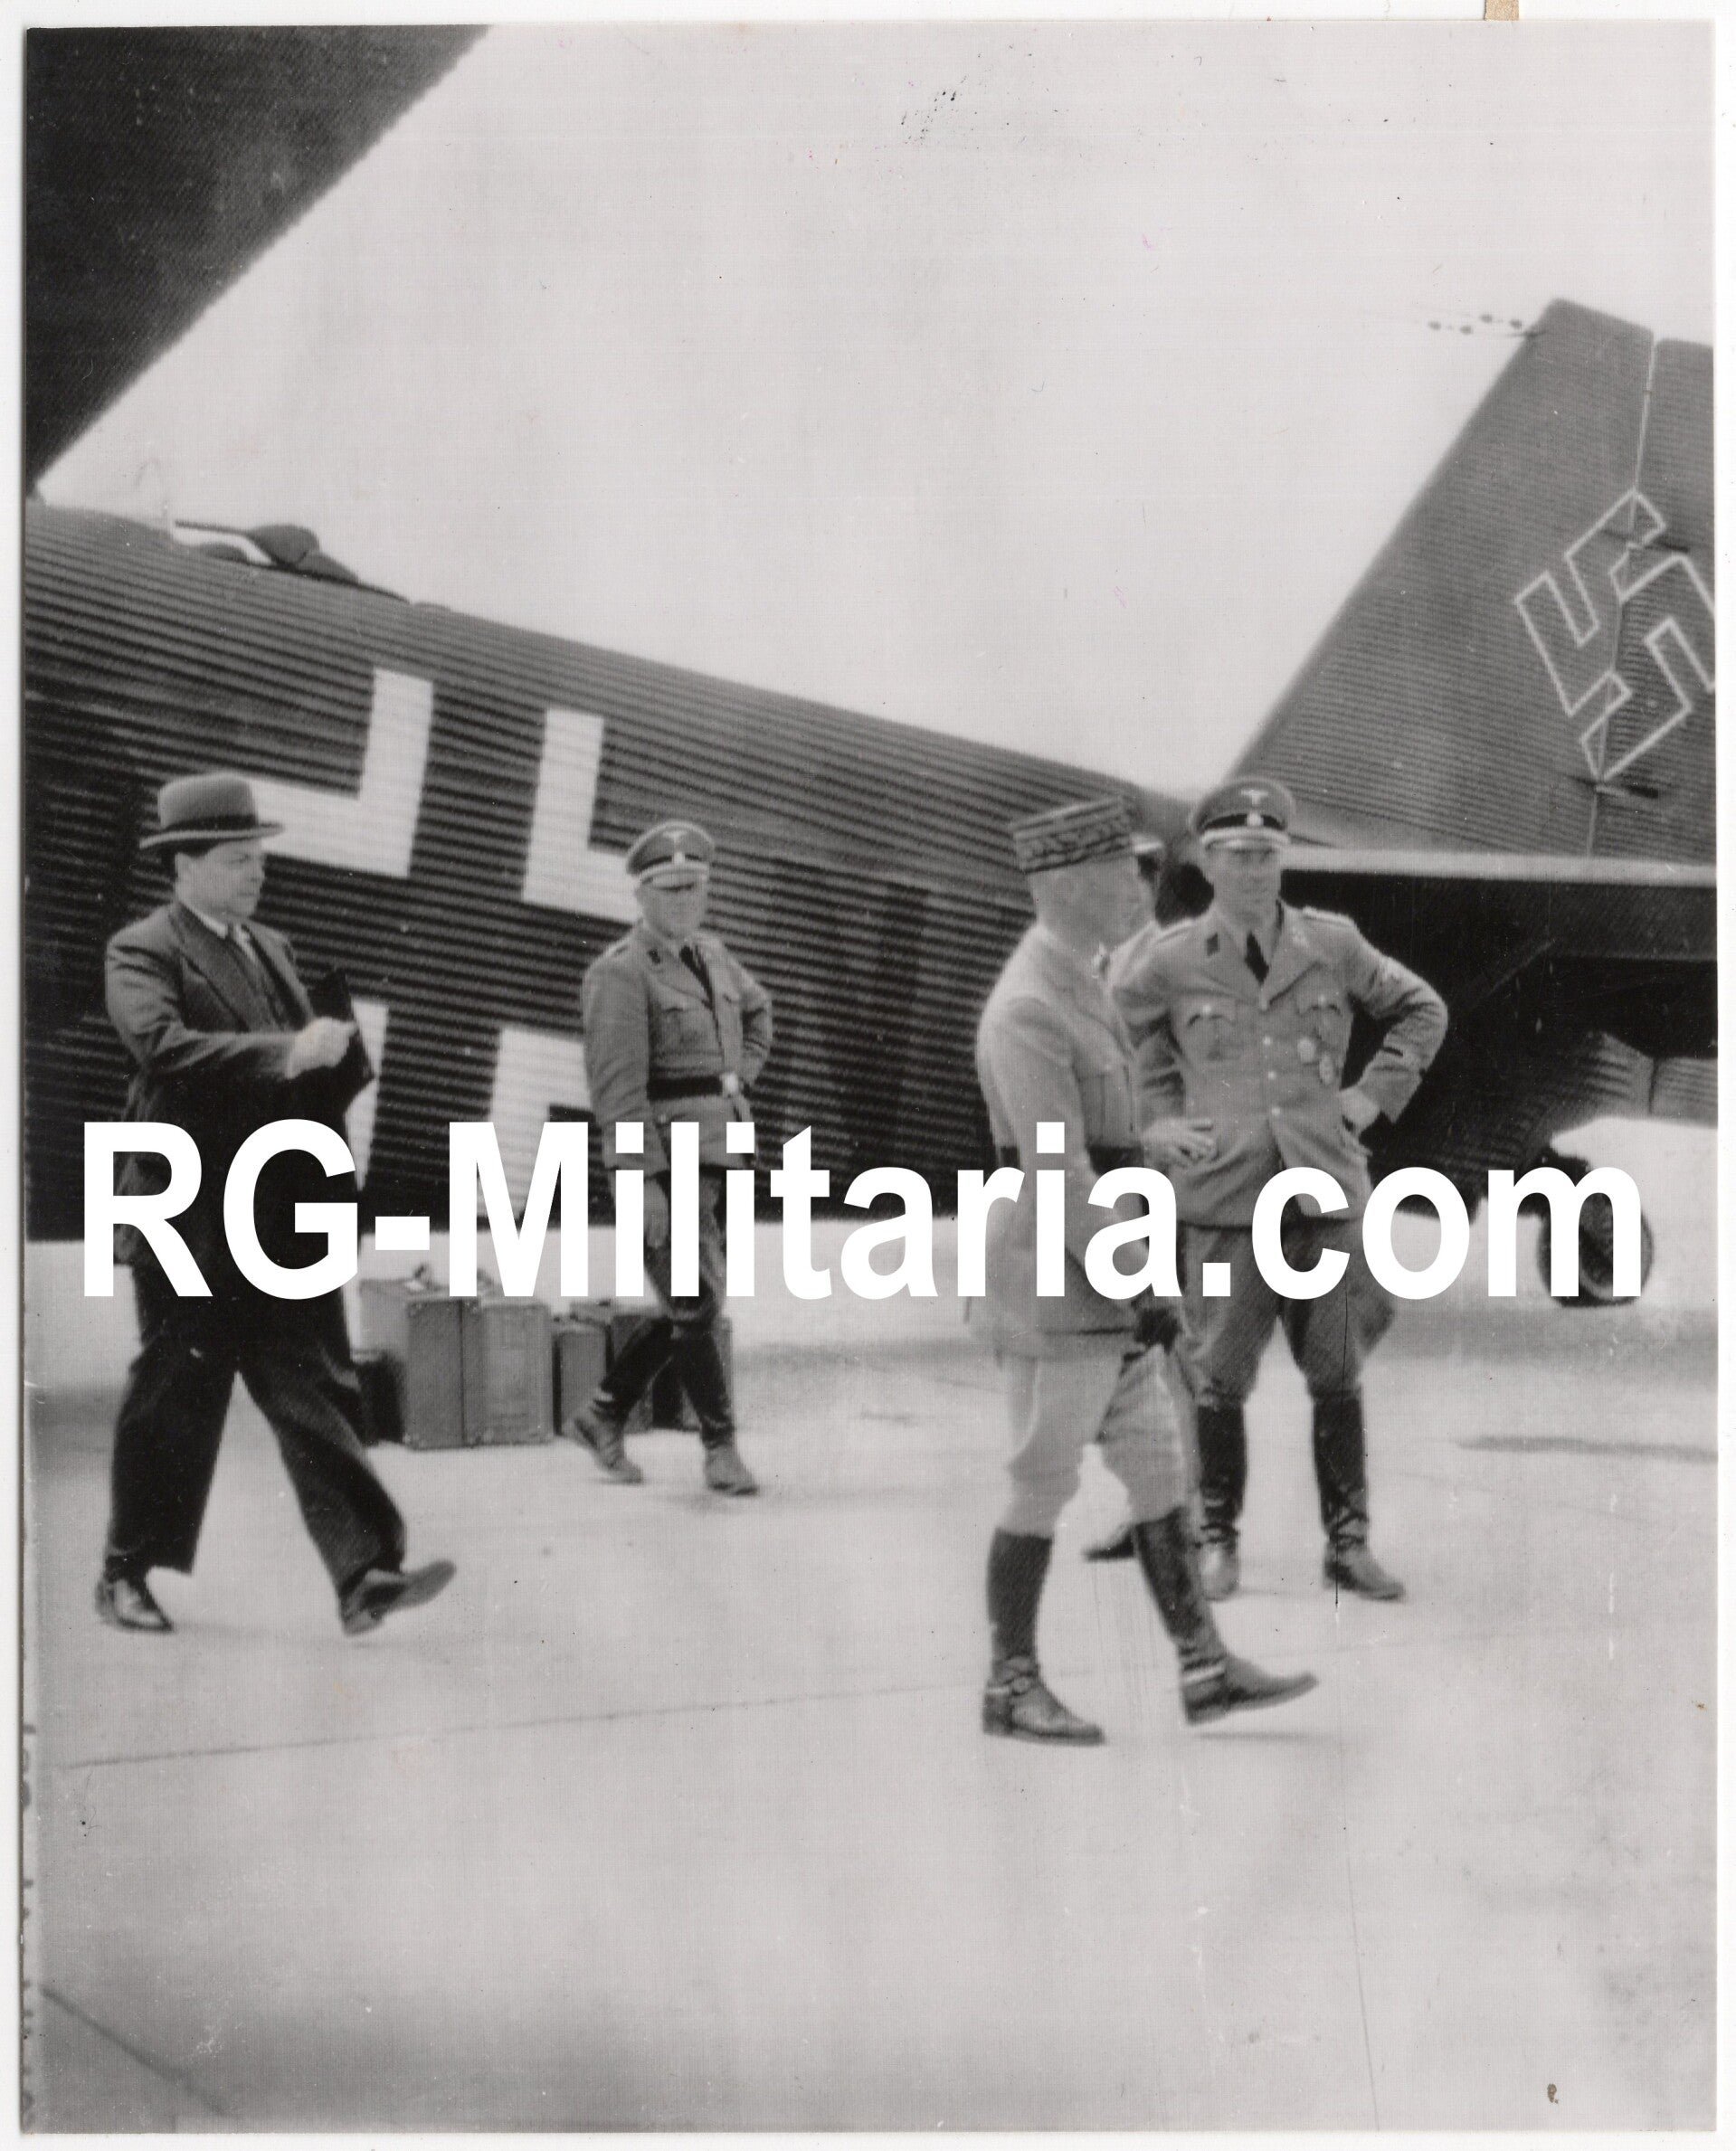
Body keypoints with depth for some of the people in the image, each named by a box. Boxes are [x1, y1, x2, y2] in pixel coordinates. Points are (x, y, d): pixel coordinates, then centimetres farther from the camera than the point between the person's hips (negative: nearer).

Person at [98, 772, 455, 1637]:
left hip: (285, 1218, 6)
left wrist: (333, 1050, -6)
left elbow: (330, 1069, 18)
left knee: (318, 1393, -1)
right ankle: (128, 1571, 23)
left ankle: (365, 1574, -5)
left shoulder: (271, 949, 17)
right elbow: (163, 1046, -24)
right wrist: (284, 1054, -32)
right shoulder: (142, 951, -5)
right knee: (173, 1398, 5)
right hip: (191, 1220, -6)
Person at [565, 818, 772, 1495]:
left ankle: (601, 1414, 25)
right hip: (665, 1159, -8)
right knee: (696, 1303, -5)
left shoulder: (711, 954, 12)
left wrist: (739, 1075, 17)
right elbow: (618, 1086, -18)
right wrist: (645, 1180, -22)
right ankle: (721, 1446, 6)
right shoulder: (621, 973, -12)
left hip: (720, 1153, 8)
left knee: (688, 1306, 12)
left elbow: (757, 1011, 33)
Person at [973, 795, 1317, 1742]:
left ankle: (1203, 1668, 16)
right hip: (1054, 1281, -9)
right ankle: (1011, 1688, 14)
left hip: (1106, 1282, 9)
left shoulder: (1080, 984, 14)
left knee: (1159, 1471, 10)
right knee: (1042, 1487, 1)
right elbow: (1055, 1172, -23)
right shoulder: (1026, 1008, -19)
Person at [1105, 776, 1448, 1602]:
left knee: (1339, 1378, 7)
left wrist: (1373, 1093, 9)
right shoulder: (1169, 962, -1)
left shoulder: (1333, 945, 5)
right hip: (1221, 1200, -2)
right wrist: (1156, 1117, 4)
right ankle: (1218, 1540, 19)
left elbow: (1421, 1010, 19)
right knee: (1220, 1380, 4)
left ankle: (1348, 1543, 18)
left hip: (1327, 1192, 2)